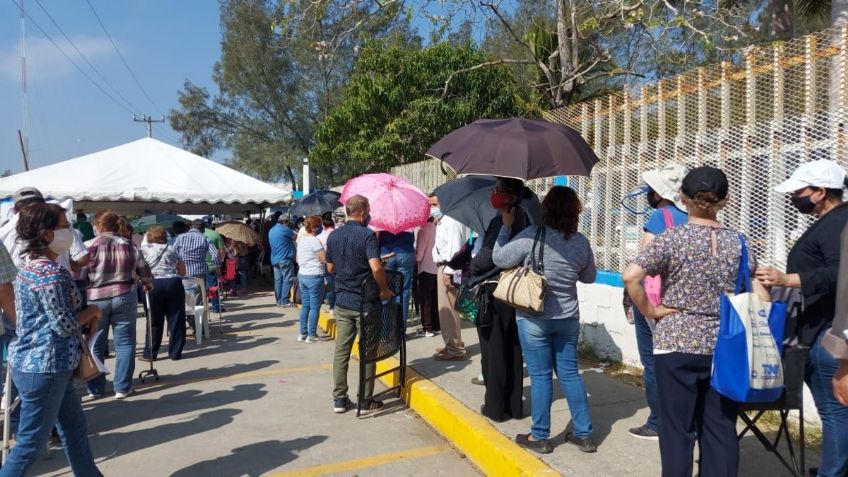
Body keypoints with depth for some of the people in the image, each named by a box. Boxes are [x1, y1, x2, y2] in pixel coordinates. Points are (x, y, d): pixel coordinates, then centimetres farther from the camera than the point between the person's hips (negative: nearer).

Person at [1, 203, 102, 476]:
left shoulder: (32, 268, 11)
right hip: (44, 368, -10)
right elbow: (65, 325, -20)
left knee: (75, 429, 19)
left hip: (33, 362, 10)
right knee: (30, 444, 1)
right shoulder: (52, 273, -20)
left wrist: (85, 315, 3)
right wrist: (93, 312, -3)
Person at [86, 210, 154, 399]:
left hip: (95, 299, -1)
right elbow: (144, 272, 11)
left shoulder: (90, 246, -7)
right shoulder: (130, 246, 2)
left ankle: (95, 388, 19)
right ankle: (122, 387, 10)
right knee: (124, 343, 8)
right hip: (124, 297, 1)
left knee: (95, 345, 12)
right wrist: (149, 284, 31)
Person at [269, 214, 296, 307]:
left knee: (277, 280, 9)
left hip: (274, 259, 8)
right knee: (287, 280, -4)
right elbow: (294, 237, -1)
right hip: (285, 259, -8)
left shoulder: (271, 230, 15)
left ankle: (279, 301, 12)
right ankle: (285, 301, -5)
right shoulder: (285, 229, -11)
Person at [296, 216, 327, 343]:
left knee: (305, 306, 13)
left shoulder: (301, 240, 11)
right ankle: (311, 335, 2)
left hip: (302, 275, 9)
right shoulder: (314, 240, -16)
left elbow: (298, 260, 19)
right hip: (314, 276, -9)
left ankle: (303, 334, 17)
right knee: (315, 307, -1)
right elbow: (325, 259, -16)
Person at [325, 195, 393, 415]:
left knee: (341, 350, 11)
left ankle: (339, 399, 16)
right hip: (364, 302, -5)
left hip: (342, 301, 5)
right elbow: (376, 267, -25)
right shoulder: (367, 235, -15)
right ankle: (366, 401, 14)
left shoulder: (333, 236, 5)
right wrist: (384, 289, -12)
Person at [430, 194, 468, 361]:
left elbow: (455, 248, -21)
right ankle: (452, 344, 28)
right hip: (442, 267, 11)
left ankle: (455, 349, 1)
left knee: (447, 309, -7)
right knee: (445, 308, 17)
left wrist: (449, 271, -23)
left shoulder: (451, 221, -14)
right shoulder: (441, 221, 18)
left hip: (448, 268, -11)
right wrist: (443, 270, 15)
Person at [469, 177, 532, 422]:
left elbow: (486, 258, -19)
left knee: (494, 350, 4)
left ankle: (495, 406, 13)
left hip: (493, 292, -7)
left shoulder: (501, 221, -18)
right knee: (512, 349, 13)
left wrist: (473, 264, 2)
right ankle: (514, 405, 23)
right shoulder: (523, 218, 5)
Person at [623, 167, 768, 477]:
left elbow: (630, 277, -18)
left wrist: (649, 312, -7)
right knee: (721, 429, 13)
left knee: (678, 429, 6)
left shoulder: (672, 238, -9)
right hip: (724, 347, 4)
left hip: (677, 344, -3)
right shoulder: (738, 241, 2)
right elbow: (762, 297, 3)